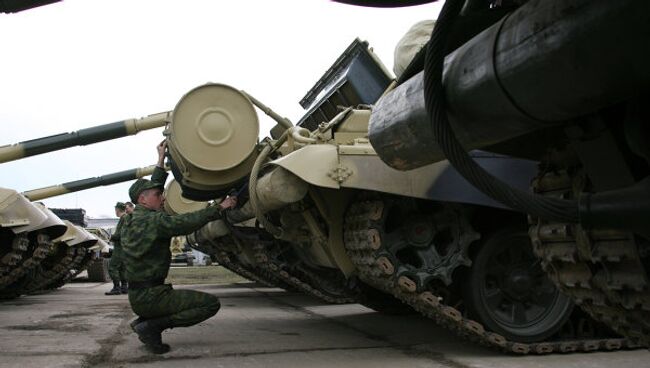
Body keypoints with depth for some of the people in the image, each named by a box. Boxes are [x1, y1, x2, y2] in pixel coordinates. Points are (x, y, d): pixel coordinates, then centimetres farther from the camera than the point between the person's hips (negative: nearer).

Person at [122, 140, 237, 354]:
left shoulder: (131, 220, 11)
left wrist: (161, 161, 30)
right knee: (211, 303, -8)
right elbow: (186, 222, -26)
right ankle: (152, 325, -11)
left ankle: (144, 321, 10)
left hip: (135, 296, 9)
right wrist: (220, 208, -18)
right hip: (150, 296, -9)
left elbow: (152, 187, 23)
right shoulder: (154, 221, -14)